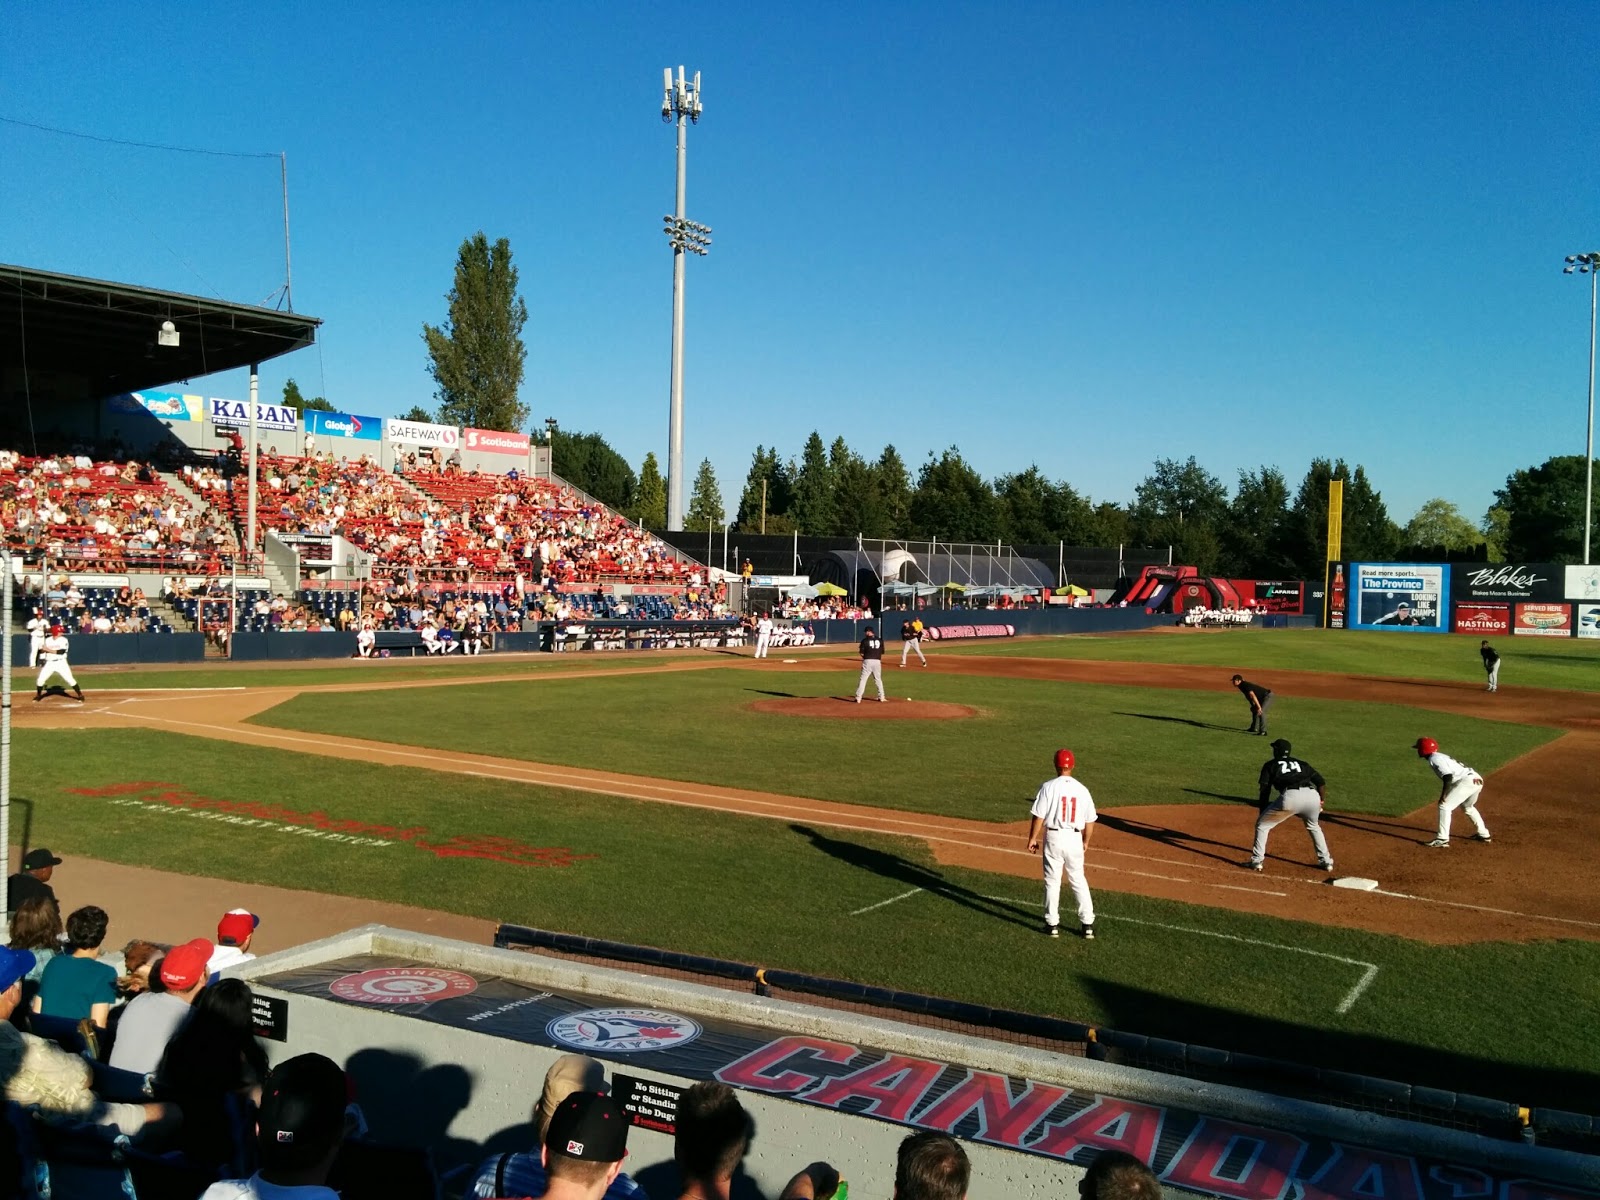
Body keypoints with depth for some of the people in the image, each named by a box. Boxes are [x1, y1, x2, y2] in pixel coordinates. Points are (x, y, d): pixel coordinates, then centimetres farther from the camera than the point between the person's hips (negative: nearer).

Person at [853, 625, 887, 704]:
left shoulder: (865, 640, -3)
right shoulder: (880, 640, 8)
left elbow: (861, 653, -4)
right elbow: (882, 652, 8)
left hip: (867, 661, -3)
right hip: (877, 661, 3)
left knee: (863, 679, 0)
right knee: (878, 679, 17)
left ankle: (858, 698, -4)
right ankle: (881, 697, 18)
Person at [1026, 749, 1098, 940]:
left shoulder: (1049, 787, -9)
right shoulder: (1082, 789, 1)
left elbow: (1039, 816, -10)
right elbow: (1090, 821, 6)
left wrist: (1032, 838, 1)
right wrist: (1086, 841, 20)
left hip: (1053, 838, -2)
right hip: (1074, 838, 3)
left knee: (1052, 881, 7)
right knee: (1079, 881, 12)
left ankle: (1052, 924, 12)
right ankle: (1088, 924, 12)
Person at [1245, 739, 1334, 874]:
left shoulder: (1270, 765, 23)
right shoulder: (1302, 764, 31)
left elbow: (1265, 790, 14)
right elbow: (1322, 783, 22)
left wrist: (1263, 811, 19)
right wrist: (1320, 804, 31)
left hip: (1290, 796, -4)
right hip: (1312, 795, 4)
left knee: (1262, 825, 15)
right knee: (1314, 827, 35)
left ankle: (1257, 861, 10)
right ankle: (1326, 861, 32)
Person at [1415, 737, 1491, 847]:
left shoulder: (1434, 758, -7)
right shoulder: (1440, 756, 23)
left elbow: (1448, 775, -19)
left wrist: (1443, 794, -19)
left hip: (1467, 781, -10)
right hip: (1477, 780, 10)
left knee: (1444, 806, -10)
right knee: (1467, 807, 33)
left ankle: (1442, 839, -14)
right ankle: (1483, 834, 40)